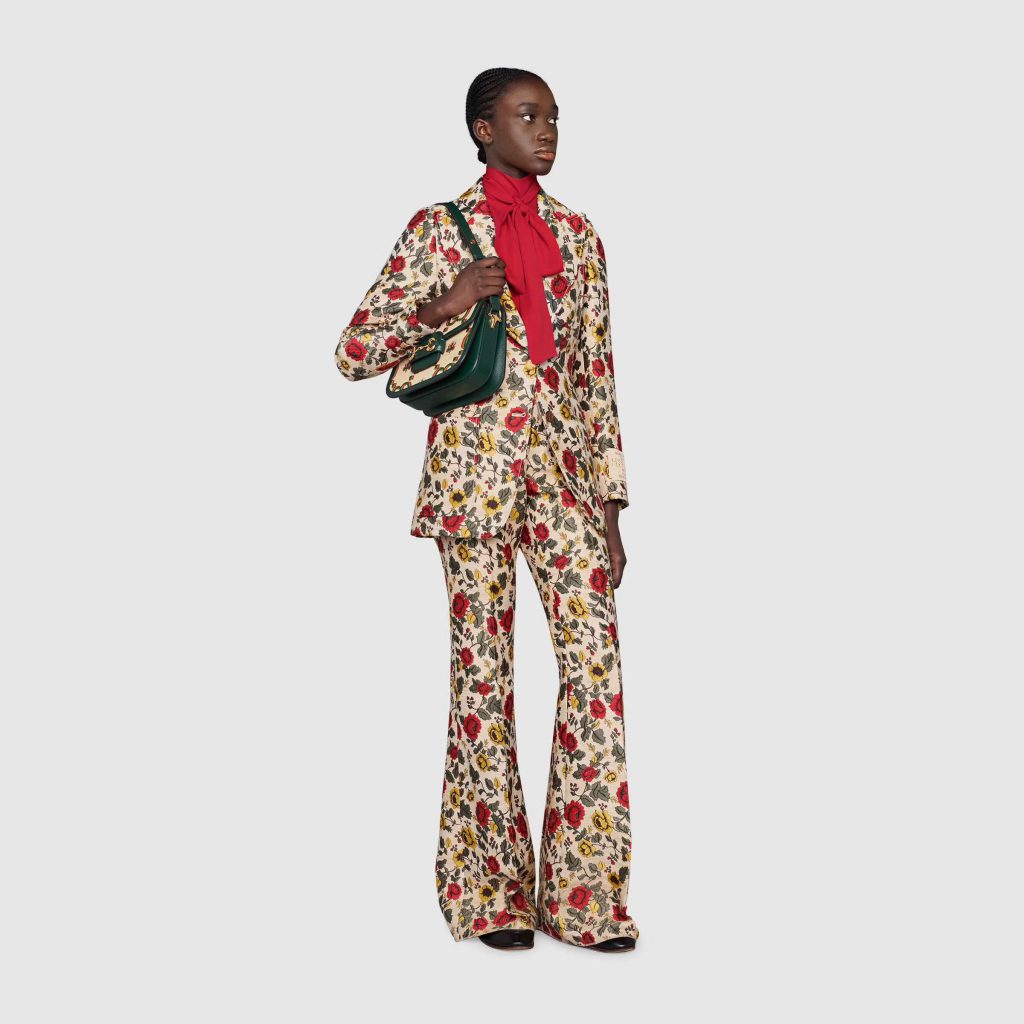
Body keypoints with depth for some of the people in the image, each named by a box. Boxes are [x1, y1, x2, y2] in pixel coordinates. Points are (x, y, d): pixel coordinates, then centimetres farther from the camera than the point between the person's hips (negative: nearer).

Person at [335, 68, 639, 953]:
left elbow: (599, 375, 13)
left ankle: (584, 894, 4)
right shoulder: (438, 230, 3)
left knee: (597, 655, -5)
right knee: (484, 667, 0)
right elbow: (354, 353, -1)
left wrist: (610, 506, 8)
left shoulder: (578, 236, 14)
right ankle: (492, 892, 13)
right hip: (475, 468, -3)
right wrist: (445, 304, -16)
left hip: (565, 469, 4)